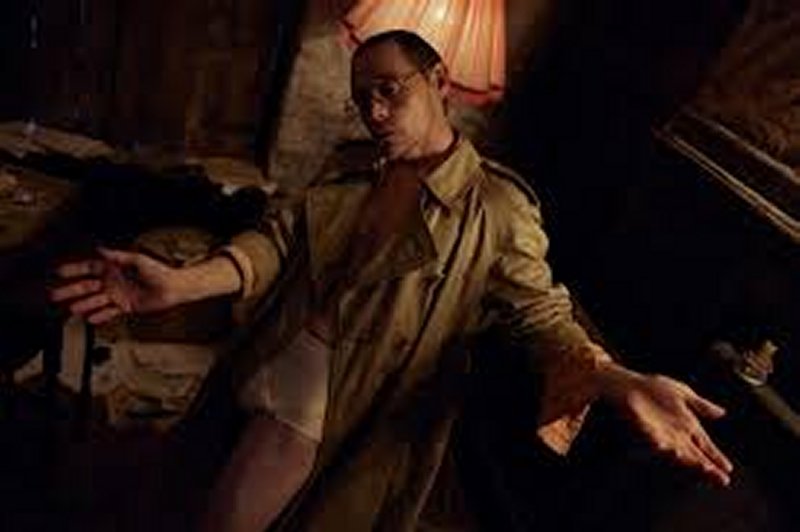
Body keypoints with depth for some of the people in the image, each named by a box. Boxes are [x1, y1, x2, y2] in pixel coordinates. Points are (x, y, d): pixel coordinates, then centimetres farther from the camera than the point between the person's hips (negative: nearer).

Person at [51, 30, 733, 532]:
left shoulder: (497, 206, -7)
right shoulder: (346, 190, 11)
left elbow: (540, 310, -14)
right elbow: (278, 241, -2)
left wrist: (618, 381, -36)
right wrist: (180, 282, -21)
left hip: (372, 435, -5)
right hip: (289, 402, 5)